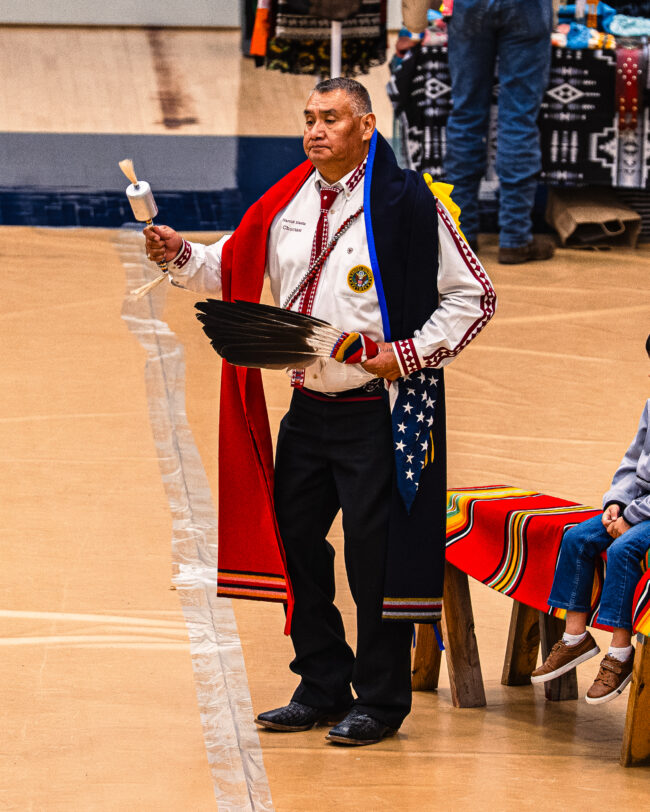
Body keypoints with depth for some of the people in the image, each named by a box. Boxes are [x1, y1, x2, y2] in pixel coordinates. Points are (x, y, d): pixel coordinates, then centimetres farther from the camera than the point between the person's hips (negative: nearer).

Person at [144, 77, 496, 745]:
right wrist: (182, 256, 0)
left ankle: (380, 701, 10)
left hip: (375, 412, -7)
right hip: (306, 408, 7)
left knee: (374, 555, -3)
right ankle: (323, 687, 24)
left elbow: (473, 297, -7)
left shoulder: (406, 204, -10)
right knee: (294, 541, 11)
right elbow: (234, 268, 19)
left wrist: (409, 354, -15)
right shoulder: (287, 204, 8)